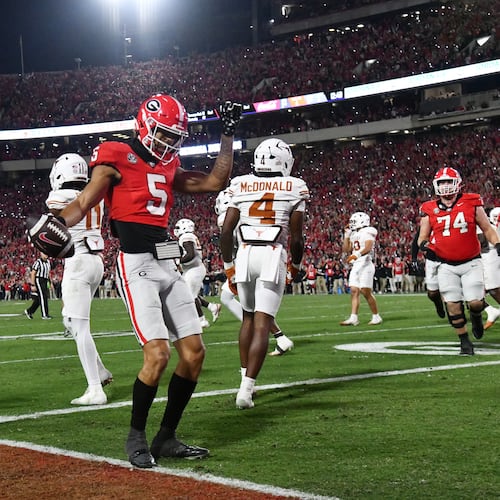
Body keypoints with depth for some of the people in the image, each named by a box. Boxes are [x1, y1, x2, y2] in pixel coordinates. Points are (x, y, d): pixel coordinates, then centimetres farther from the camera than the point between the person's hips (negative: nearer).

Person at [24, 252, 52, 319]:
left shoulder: (48, 262, 12)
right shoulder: (38, 262, -12)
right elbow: (33, 274, -12)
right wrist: (33, 285, -16)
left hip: (45, 281, 8)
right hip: (38, 280, -8)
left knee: (39, 299, 10)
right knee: (43, 297, -9)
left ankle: (29, 311, 22)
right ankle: (44, 315, -5)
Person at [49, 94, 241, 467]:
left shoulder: (168, 167, 17)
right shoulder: (117, 159, -4)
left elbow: (216, 182, 23)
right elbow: (84, 203, -11)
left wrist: (228, 135, 20)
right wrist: (58, 223, -31)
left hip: (169, 265, 8)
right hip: (137, 265, -8)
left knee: (194, 353, 5)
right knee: (158, 355, -17)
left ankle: (167, 438, 16)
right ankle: (136, 437, 4)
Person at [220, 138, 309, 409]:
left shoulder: (241, 186, 7)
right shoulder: (293, 188, 1)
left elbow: (226, 230, 3)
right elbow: (296, 237, -1)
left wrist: (228, 266, 14)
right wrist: (296, 264, 18)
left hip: (245, 255, 3)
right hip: (273, 256, -3)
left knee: (248, 317, 21)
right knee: (262, 324, -5)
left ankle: (246, 381, 25)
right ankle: (246, 388, -15)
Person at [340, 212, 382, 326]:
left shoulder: (368, 232, -6)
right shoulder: (353, 234, 18)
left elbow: (368, 247, -21)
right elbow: (346, 249, 21)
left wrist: (357, 254, -36)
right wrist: (347, 236, 14)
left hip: (366, 264, -8)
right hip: (356, 265, 8)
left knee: (366, 292, -8)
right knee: (354, 291, -1)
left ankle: (376, 317, 3)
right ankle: (353, 318, -5)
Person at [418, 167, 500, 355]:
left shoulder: (472, 203, -3)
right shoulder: (430, 210, -1)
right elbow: (423, 237, 7)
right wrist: (423, 245, -16)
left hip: (471, 263, -1)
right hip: (446, 266, 1)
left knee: (475, 302, -6)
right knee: (453, 305, 0)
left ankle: (476, 315, 31)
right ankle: (464, 341, 17)